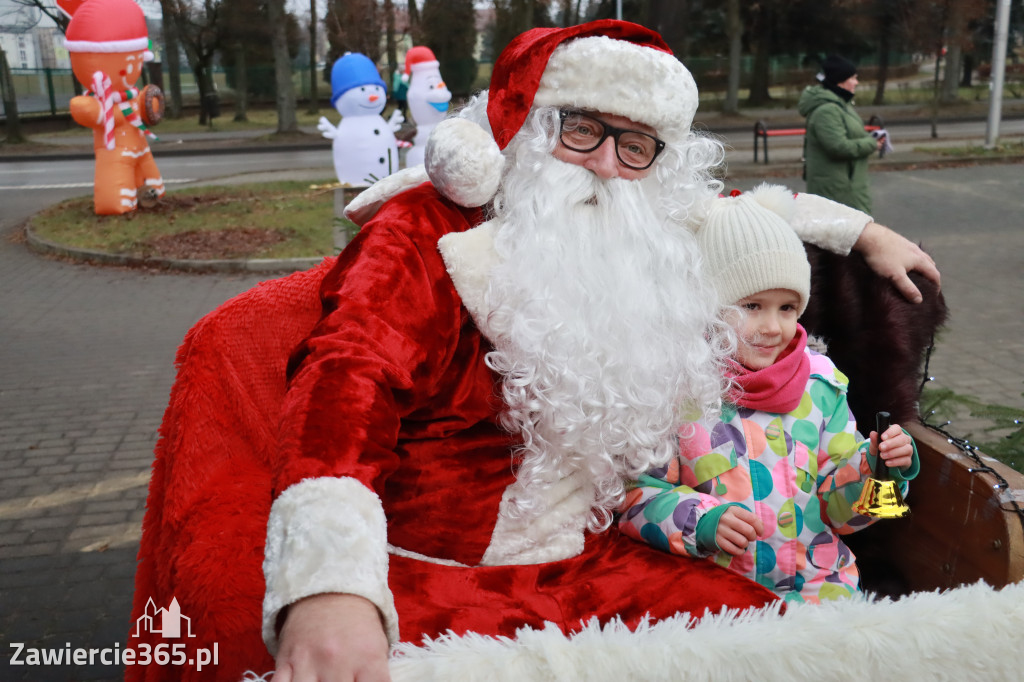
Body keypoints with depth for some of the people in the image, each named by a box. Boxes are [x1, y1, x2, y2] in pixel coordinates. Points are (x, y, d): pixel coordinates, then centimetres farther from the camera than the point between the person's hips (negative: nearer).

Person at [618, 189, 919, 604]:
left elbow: (836, 508, 9)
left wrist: (876, 468, -9)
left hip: (817, 577, 4)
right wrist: (702, 521, -22)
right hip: (712, 583, -3)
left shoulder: (819, 385, 6)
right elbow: (634, 495, -8)